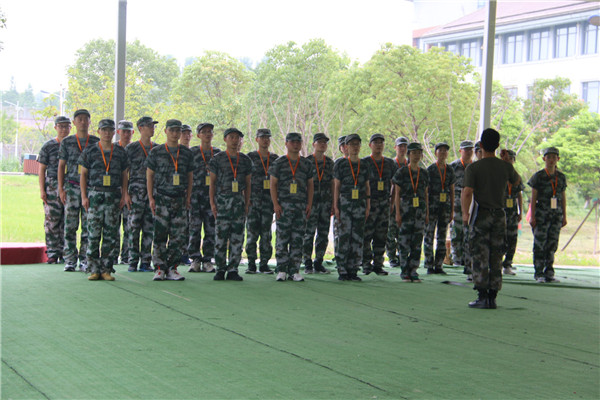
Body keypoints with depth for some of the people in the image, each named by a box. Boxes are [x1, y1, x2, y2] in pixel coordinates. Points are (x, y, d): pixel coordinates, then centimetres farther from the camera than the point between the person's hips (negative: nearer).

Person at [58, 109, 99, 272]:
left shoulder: (96, 142, 9)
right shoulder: (67, 142, 9)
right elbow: (61, 166, 9)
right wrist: (61, 188, 0)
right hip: (72, 187, 0)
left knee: (88, 225, -1)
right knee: (70, 225, -2)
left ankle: (85, 260, 4)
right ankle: (70, 260, 3)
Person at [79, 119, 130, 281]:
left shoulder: (120, 152, 10)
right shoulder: (90, 151, 5)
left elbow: (124, 175, 15)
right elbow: (83, 174, 5)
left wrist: (124, 195, 6)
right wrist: (84, 196, -2)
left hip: (113, 196, 2)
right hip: (95, 195, -2)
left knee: (111, 235, 2)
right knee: (93, 233, -4)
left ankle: (106, 269, 7)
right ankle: (94, 269, 1)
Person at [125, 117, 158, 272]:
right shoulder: (131, 148, 2)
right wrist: (125, 192, -6)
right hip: (136, 191, -3)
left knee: (150, 227, 3)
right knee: (134, 226, -4)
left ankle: (146, 261, 7)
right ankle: (133, 261, 1)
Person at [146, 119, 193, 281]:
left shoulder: (187, 153, 10)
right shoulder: (156, 152, 4)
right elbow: (149, 175, 5)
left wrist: (188, 197, 7)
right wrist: (151, 198, -2)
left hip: (180, 199, 2)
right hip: (161, 198, -2)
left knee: (179, 236, 0)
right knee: (160, 234, -3)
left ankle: (172, 269, 8)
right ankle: (159, 268, 3)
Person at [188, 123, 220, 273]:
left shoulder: (219, 153, 12)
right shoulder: (192, 152, 6)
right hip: (196, 195, -2)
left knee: (211, 229, 1)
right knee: (195, 228, -3)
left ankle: (207, 260, 7)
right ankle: (195, 259, 3)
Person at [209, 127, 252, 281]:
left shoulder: (245, 159, 11)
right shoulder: (218, 158, 4)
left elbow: (248, 183, 14)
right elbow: (212, 182, 4)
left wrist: (247, 204, 9)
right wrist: (212, 202, -3)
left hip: (239, 201, 2)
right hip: (222, 201, -2)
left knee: (237, 237, 1)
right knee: (221, 236, -3)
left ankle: (233, 270, 6)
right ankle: (220, 270, 4)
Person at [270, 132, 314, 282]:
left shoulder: (306, 164, 12)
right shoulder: (279, 163, 3)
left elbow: (310, 185, 15)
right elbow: (273, 184, 2)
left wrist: (309, 204, 5)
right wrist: (276, 204, -7)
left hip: (301, 206, 3)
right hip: (284, 205, -3)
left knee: (297, 239, 3)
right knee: (282, 238, -3)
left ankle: (294, 270, 7)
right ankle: (281, 270, 2)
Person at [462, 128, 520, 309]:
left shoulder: (473, 168, -8)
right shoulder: (506, 167, 3)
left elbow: (467, 193, -17)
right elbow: (517, 181, 24)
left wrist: (465, 213, -5)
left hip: (481, 214, -3)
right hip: (500, 214, 4)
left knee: (480, 257, -1)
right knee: (496, 258, 8)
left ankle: (482, 296, -5)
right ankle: (492, 297, 10)